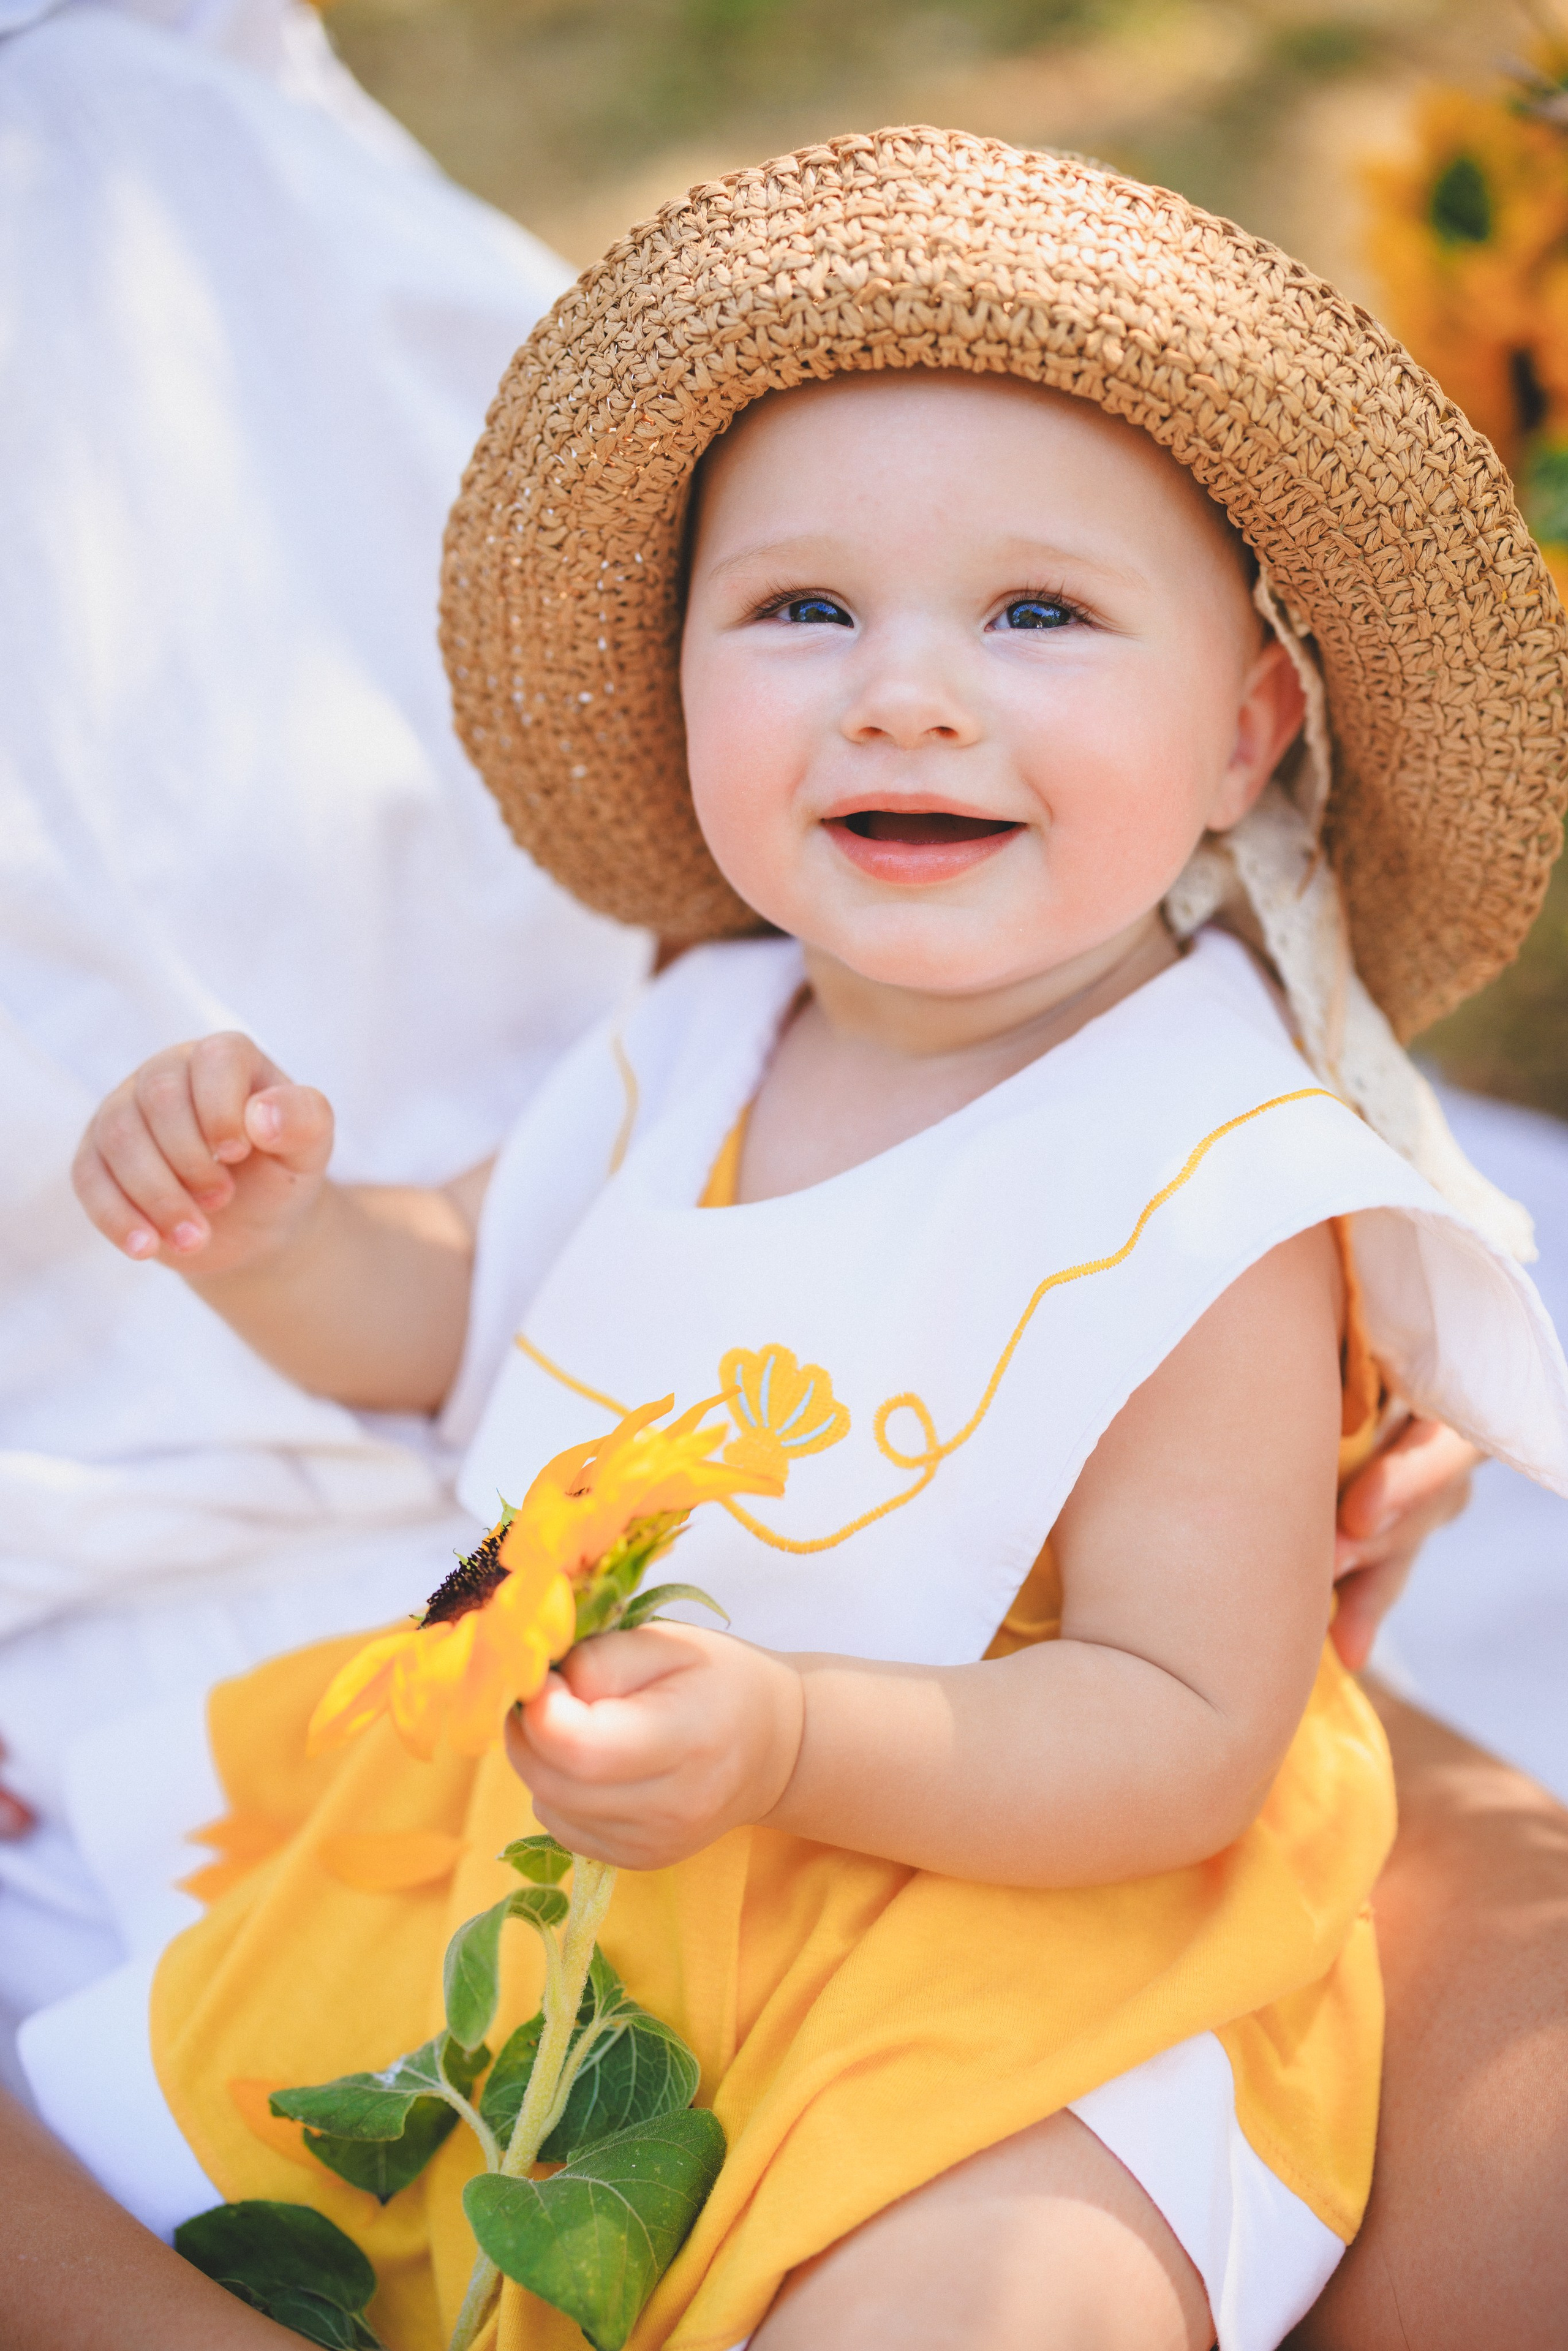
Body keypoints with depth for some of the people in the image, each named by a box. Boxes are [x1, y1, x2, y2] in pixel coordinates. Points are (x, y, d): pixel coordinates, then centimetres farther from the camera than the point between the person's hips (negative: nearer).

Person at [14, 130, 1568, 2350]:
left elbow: (1189, 1735, -23)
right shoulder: (694, 1050, -1)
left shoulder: (1209, 1191, -21)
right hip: (546, 1841, 6)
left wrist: (792, 1743, -37)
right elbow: (440, 1309, 14)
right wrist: (271, 1226, -8)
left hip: (1020, 1912, -6)